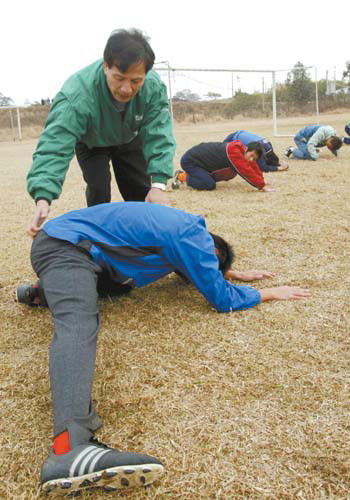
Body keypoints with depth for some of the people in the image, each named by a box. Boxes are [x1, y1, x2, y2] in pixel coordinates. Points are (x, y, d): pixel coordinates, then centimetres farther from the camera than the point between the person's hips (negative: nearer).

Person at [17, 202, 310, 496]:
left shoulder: (185, 227, 18)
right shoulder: (195, 239, -11)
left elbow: (192, 270, 37)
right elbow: (222, 299, -5)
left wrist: (239, 274, 34)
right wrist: (270, 294, 9)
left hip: (63, 238, 11)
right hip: (65, 248, -11)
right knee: (77, 325, -33)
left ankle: (46, 290, 32)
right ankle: (70, 449, -53)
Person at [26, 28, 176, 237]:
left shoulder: (154, 86, -36)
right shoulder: (77, 94, -46)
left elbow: (159, 136, -34)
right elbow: (55, 145, -52)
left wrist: (158, 183, -47)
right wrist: (43, 196, -65)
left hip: (129, 140, 3)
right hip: (91, 142, -2)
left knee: (141, 190, 0)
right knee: (98, 189, -18)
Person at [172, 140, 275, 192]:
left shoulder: (242, 152, -2)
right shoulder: (234, 151, -30)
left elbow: (255, 168, 6)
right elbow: (246, 171, -33)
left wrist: (261, 183, -3)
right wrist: (262, 186, -30)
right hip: (189, 161, -10)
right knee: (210, 185, -23)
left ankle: (186, 174, 23)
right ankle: (182, 177, -2)